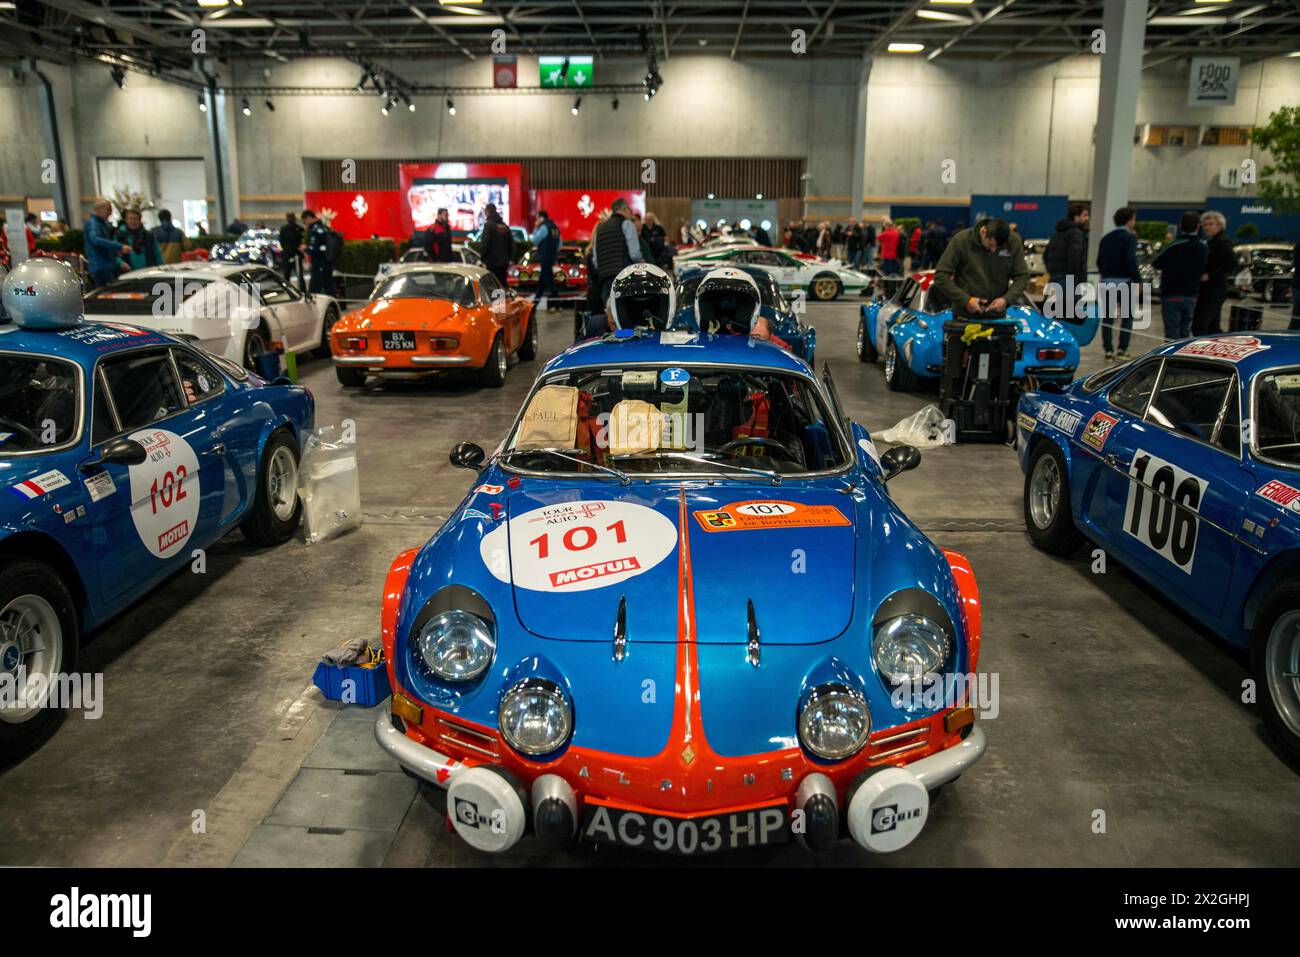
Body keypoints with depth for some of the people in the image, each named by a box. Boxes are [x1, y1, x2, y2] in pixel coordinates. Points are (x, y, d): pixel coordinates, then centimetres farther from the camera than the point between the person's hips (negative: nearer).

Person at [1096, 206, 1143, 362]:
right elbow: (1131, 261, -17)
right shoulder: (1129, 237, -8)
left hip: (1107, 281, 5)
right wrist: (1138, 279, -11)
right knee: (1127, 317, 4)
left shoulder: (1106, 238, 12)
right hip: (1125, 282, -5)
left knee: (1107, 318, 6)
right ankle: (1122, 350, -2)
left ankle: (1108, 351, 4)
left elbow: (1099, 261, 15)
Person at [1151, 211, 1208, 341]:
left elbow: (1155, 266, -10)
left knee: (1172, 333, -4)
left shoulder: (1174, 246, -15)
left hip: (1172, 296, -5)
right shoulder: (1203, 249, 4)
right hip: (1191, 296, 5)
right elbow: (1203, 271, 12)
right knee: (1184, 332, 14)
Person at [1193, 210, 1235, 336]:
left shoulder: (1223, 242, -10)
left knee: (1199, 326, -15)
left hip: (1214, 290, -10)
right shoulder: (1211, 242, 18)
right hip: (1210, 290, 10)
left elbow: (1232, 264, -21)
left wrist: (1209, 276, -23)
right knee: (1212, 326, 16)